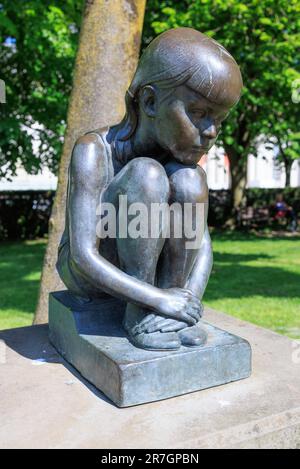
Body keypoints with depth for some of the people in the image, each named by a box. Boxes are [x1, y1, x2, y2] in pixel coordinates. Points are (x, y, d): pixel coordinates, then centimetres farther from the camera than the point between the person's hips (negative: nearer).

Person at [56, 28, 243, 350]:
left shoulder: (179, 152, -10)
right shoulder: (94, 151, -26)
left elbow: (203, 245, -12)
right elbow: (83, 256, -30)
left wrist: (189, 298, -28)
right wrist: (157, 297, -34)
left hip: (137, 270, 5)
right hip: (86, 274, -4)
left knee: (189, 179, -22)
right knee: (147, 174, -30)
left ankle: (171, 315, -16)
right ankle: (137, 313, -19)